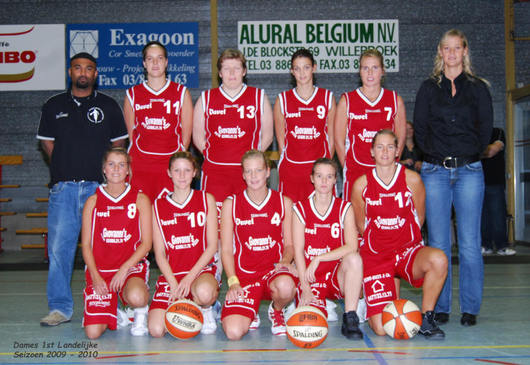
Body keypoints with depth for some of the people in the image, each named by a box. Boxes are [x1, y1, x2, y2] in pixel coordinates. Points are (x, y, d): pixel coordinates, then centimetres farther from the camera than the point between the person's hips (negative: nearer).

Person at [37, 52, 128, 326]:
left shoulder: (108, 106, 10)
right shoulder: (54, 106, 13)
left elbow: (119, 143, 13)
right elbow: (46, 141, 18)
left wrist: (106, 171, 5)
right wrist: (64, 168, 9)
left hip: (99, 186, -1)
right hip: (63, 187, 1)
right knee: (59, 247, -2)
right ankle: (60, 308, 6)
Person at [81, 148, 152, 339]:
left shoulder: (140, 200, 3)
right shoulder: (93, 202, 7)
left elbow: (146, 243, -1)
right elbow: (86, 245, 5)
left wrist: (124, 269, -14)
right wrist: (95, 276, -9)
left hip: (132, 267, -1)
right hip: (100, 270, 2)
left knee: (137, 297, -37)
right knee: (93, 332, -15)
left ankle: (140, 313, 1)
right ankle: (116, 313, 21)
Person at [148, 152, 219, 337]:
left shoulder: (206, 200, 5)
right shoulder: (158, 206, 7)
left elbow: (212, 246, -1)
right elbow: (160, 253, 4)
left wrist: (190, 277, -13)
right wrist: (174, 283, -12)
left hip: (201, 270, -1)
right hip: (170, 274, 2)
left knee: (204, 292, -39)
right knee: (156, 329, -19)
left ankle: (205, 310, 0)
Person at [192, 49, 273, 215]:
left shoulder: (259, 97, 8)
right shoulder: (206, 99, 10)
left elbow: (267, 135, 9)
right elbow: (198, 136, 14)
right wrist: (211, 155, 3)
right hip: (215, 171, 1)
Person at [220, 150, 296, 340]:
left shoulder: (284, 203, 5)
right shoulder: (231, 204, 2)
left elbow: (289, 244, 10)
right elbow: (226, 250, 3)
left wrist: (285, 261, -13)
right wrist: (233, 281, -10)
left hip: (274, 268, 1)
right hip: (243, 273, 0)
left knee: (285, 287, -39)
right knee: (233, 332, -23)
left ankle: (276, 310, 1)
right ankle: (251, 314, 16)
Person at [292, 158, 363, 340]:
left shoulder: (344, 208, 1)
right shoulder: (300, 209, 0)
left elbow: (351, 246, -13)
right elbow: (298, 251, -5)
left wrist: (318, 258, -22)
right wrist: (305, 288, -13)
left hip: (337, 277, 1)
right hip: (310, 277, -1)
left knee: (354, 258, -32)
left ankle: (350, 319, -20)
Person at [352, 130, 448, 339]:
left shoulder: (412, 179, -3)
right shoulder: (361, 184, -3)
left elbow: (418, 218, 8)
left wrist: (401, 242, 7)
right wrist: (380, 243, 7)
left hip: (408, 249, 1)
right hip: (375, 256, -1)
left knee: (438, 259, -36)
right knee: (381, 329, -10)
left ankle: (426, 319, -12)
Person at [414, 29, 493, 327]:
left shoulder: (478, 88, 10)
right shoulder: (429, 88, 11)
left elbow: (486, 127, 9)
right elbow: (420, 127, 9)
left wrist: (471, 155, 4)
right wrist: (435, 154, 2)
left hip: (469, 171, 0)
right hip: (435, 172, 1)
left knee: (469, 243, -1)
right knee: (438, 243, 2)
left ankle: (470, 308, 9)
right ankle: (440, 307, 10)